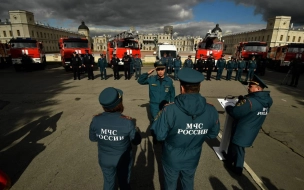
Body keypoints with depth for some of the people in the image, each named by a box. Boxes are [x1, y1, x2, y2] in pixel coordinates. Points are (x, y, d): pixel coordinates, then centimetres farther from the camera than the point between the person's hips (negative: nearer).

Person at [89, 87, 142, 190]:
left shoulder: (96, 120, -22)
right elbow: (136, 141, -14)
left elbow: (92, 138, -3)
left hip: (105, 160, 2)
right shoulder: (127, 122, -30)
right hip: (123, 160, -2)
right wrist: (134, 128, 1)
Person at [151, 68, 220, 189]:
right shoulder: (211, 111, -20)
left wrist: (160, 116, -7)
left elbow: (159, 135, -22)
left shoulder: (170, 110, -33)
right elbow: (212, 134, -4)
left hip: (172, 158, -2)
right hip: (192, 158, 3)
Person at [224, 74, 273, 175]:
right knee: (234, 144, 24)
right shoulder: (267, 100, -2)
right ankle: (229, 158, 43)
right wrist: (243, 99, 4)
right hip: (251, 131, 8)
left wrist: (228, 107, -6)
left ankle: (237, 168, 38)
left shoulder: (250, 101, -30)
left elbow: (234, 112, -26)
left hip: (242, 131, -7)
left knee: (238, 148, 15)